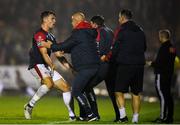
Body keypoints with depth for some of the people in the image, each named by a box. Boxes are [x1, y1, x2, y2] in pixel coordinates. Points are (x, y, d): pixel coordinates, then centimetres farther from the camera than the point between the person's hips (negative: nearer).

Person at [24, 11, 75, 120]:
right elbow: (44, 54, -18)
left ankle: (72, 115, 5)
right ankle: (29, 106, -20)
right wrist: (52, 66, -23)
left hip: (47, 66, 9)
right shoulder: (40, 34, -11)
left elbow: (58, 54, 20)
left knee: (66, 87, 1)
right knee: (49, 83, -34)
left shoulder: (51, 37, 19)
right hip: (37, 65, -9)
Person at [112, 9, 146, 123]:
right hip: (139, 65, 6)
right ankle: (135, 118, 8)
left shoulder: (122, 31, -7)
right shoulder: (140, 31, 11)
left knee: (119, 91, 1)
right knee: (136, 93, 10)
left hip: (125, 65, -5)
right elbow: (144, 47, 18)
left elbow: (115, 49, -6)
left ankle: (123, 116, -11)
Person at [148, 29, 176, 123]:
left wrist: (152, 63, -2)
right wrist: (155, 63, 20)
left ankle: (163, 117, -9)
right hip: (169, 74, 9)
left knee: (162, 95, -8)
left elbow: (160, 62, -19)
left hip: (161, 75, -9)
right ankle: (169, 117, 13)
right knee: (168, 95, 11)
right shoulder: (172, 48, 12)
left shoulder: (164, 47, -15)